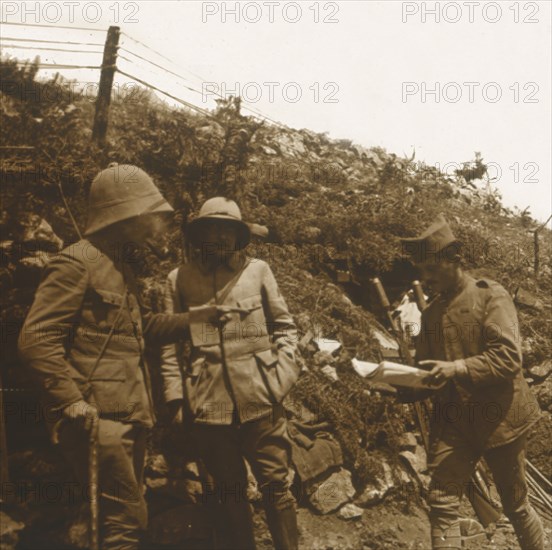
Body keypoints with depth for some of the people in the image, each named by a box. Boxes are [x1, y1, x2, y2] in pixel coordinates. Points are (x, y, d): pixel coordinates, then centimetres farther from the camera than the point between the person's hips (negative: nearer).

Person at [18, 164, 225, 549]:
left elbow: (144, 326, 27)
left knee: (125, 518, 17)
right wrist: (73, 401, -23)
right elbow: (36, 338, -19)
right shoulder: (76, 262, -12)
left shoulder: (120, 265, 19)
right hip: (100, 419, -10)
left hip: (130, 416, 10)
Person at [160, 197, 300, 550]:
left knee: (276, 485, 7)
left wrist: (282, 375, -4)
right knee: (229, 493, 14)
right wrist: (175, 396, -2)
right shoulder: (179, 279, 4)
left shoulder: (258, 270, 5)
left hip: (260, 399, 0)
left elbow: (284, 326, 7)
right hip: (208, 405, 1)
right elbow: (170, 343, 4)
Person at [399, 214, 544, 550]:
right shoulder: (431, 313, 11)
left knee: (516, 505, 13)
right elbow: (425, 374, 13)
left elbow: (509, 357, -17)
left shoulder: (491, 296, -6)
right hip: (452, 422, 4)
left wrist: (457, 369, -28)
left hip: (499, 418, -4)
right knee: (443, 504, -5)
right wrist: (404, 386, -8)